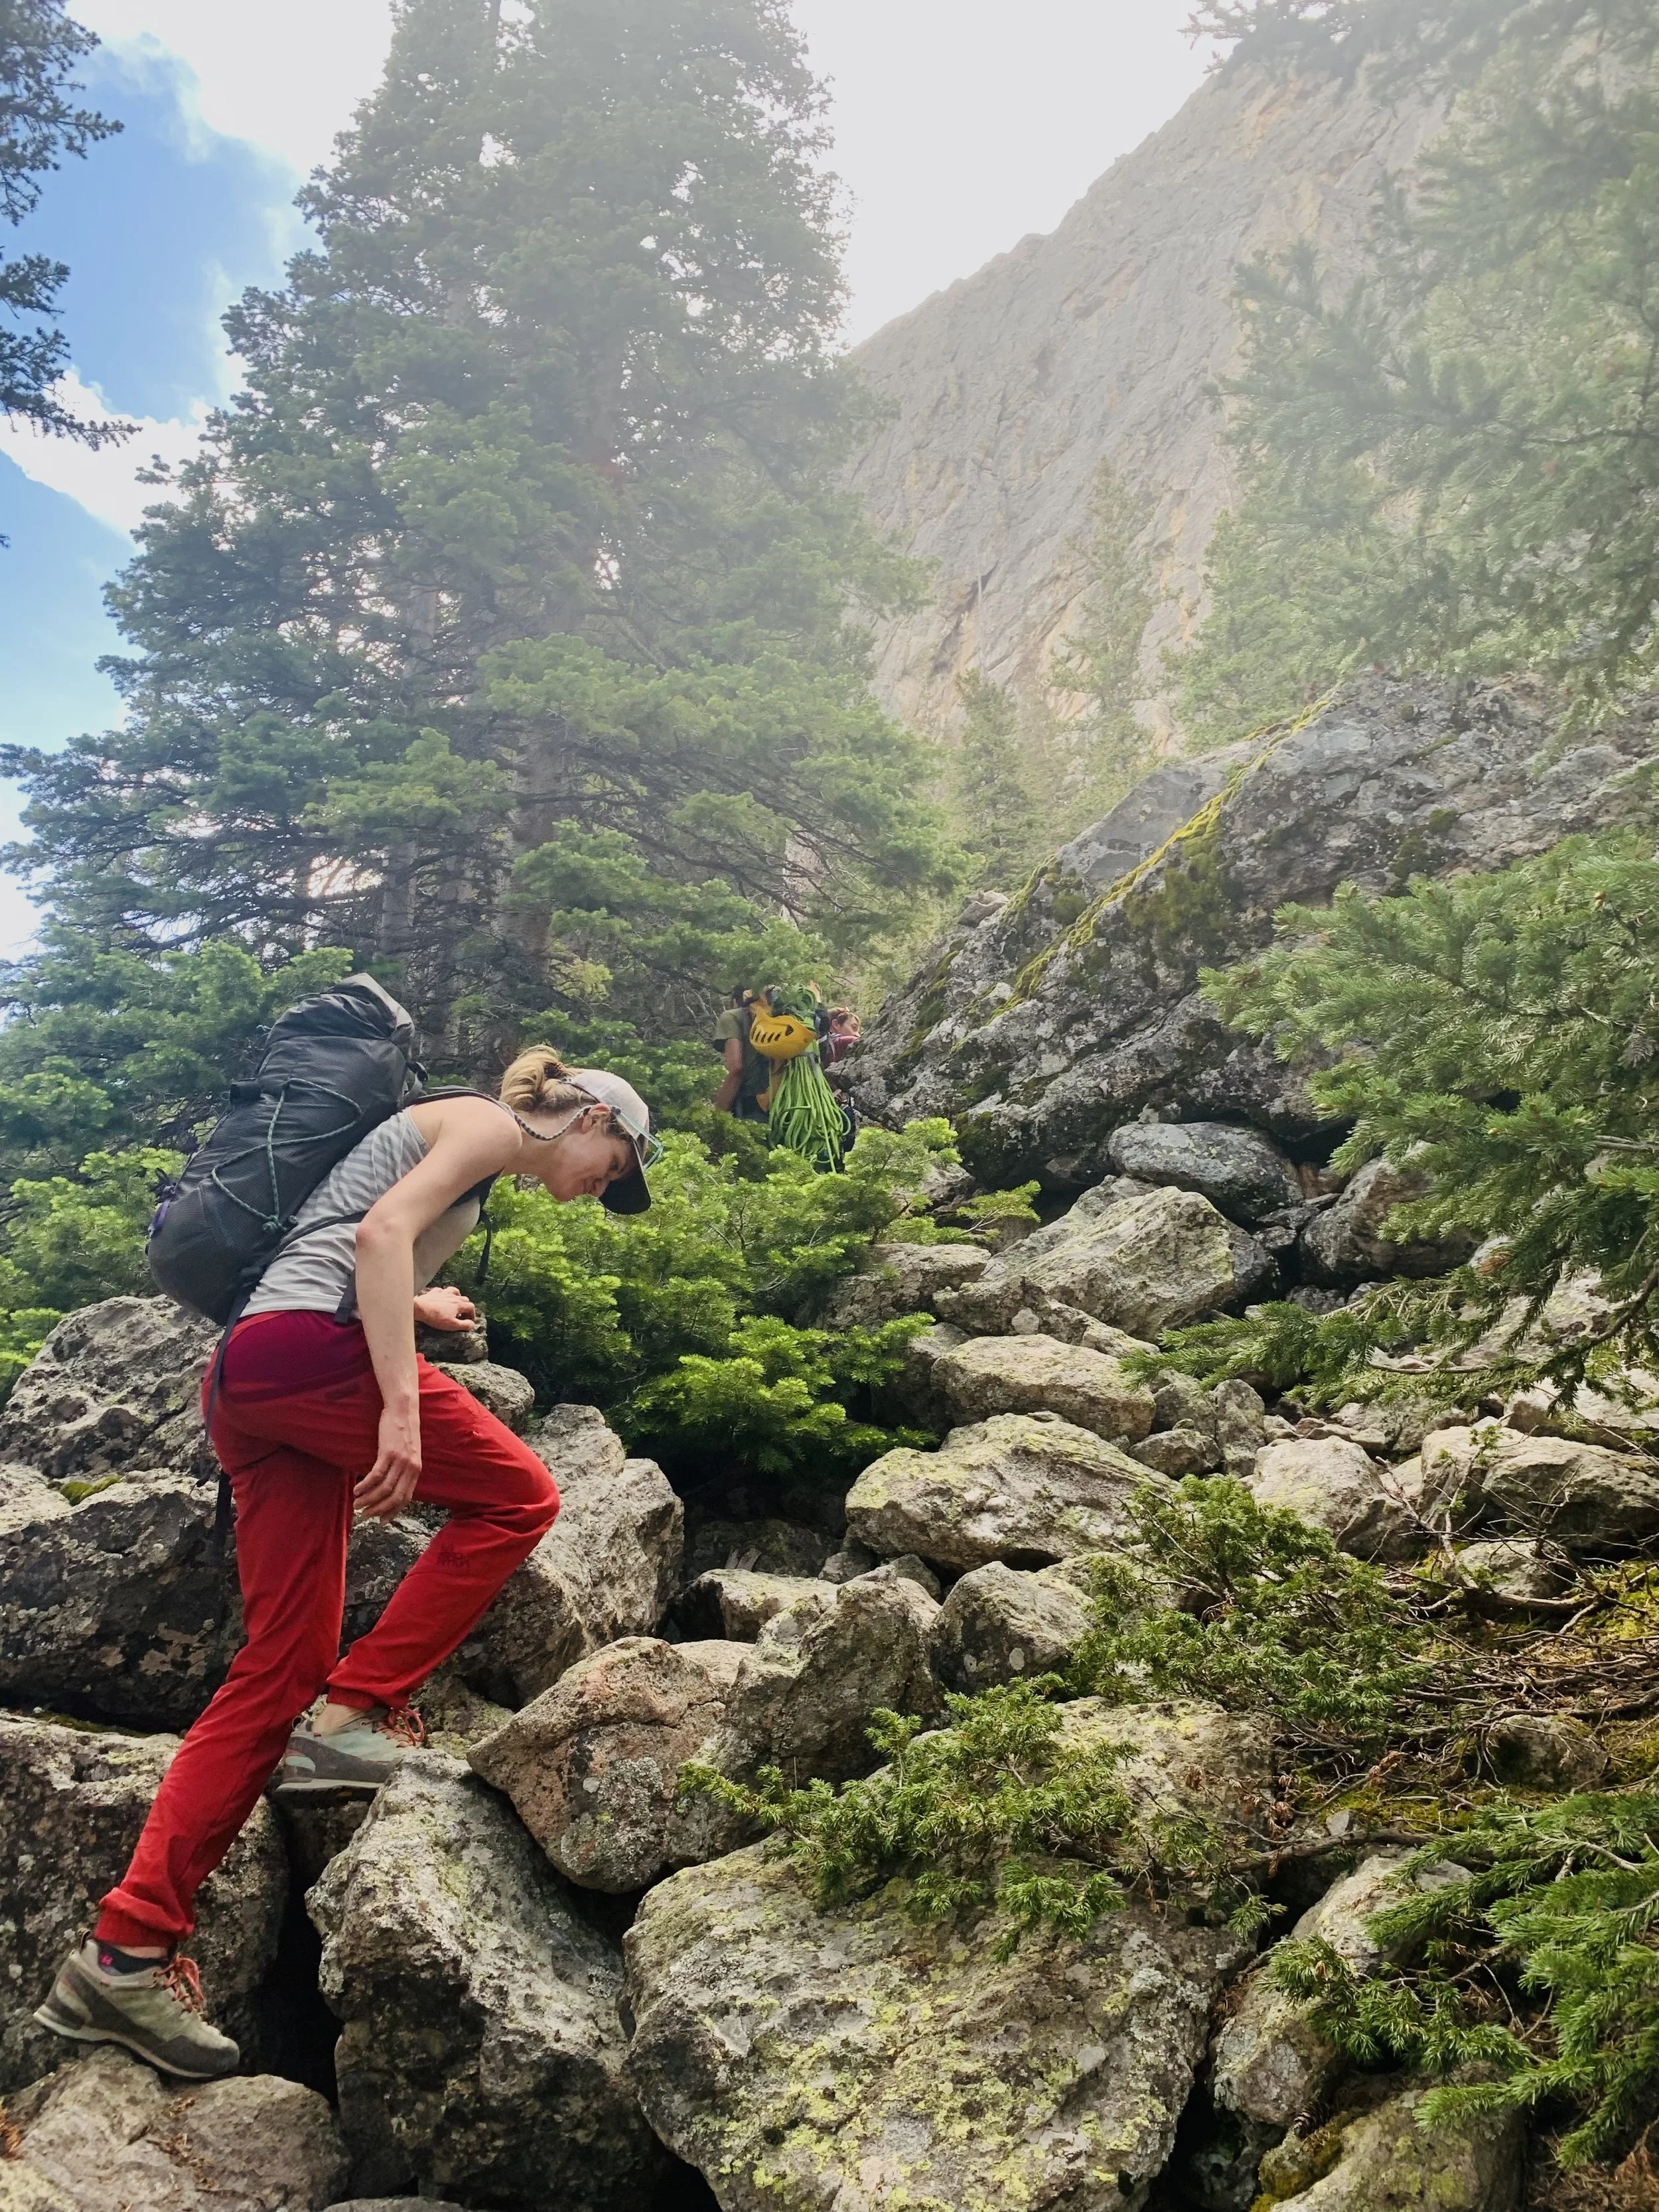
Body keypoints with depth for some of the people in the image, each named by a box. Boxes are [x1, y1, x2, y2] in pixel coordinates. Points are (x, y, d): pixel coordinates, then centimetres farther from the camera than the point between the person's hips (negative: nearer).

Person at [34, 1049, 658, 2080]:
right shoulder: (488, 1122, 2)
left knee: (281, 1667, 4)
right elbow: (382, 1230, -15)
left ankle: (128, 1952, 2)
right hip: (305, 1344, -9)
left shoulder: (470, 1155, 29)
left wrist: (414, 1308, 44)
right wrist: (401, 1404, -22)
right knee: (517, 1495, -1)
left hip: (248, 1379, 9)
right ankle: (359, 1710, -5)